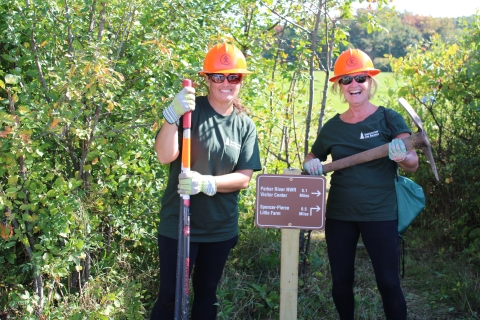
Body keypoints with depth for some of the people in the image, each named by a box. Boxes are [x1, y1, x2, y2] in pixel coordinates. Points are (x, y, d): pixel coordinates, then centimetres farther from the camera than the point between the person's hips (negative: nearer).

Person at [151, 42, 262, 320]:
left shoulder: (246, 126, 2)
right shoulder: (189, 110, -9)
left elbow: (244, 179, -5)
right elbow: (165, 155, -21)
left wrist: (206, 183, -22)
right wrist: (173, 115, -37)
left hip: (221, 227, 4)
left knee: (207, 292, 18)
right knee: (171, 295, 2)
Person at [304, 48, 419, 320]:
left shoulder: (389, 119, -4)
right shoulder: (332, 127, 4)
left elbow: (413, 165, -12)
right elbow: (312, 158, 19)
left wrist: (402, 156, -35)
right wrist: (311, 165, -5)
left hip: (380, 215, -3)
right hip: (339, 215, 3)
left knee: (388, 283, -2)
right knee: (341, 282, 11)